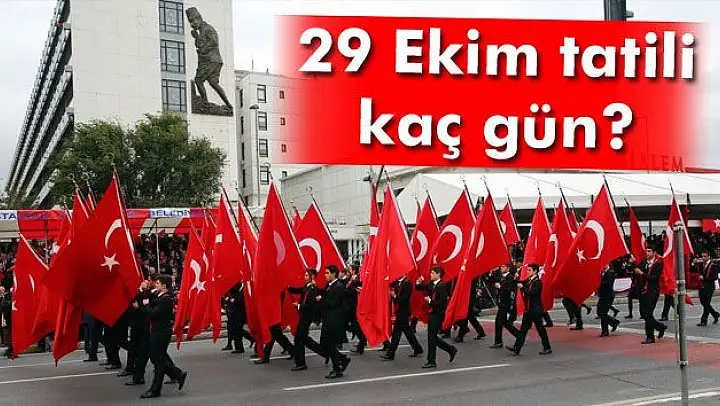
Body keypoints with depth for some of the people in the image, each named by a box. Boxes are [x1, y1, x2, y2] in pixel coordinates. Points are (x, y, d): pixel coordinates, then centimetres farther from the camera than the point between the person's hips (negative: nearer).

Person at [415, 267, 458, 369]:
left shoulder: (442, 286, -15)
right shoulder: (431, 285, 9)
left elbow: (442, 302, -22)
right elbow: (420, 288, 21)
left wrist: (430, 301, -14)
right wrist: (418, 283, 0)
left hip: (438, 314, -9)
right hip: (432, 314, 9)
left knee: (431, 337, -4)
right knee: (433, 337, 13)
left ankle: (431, 361, 5)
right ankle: (451, 350, 28)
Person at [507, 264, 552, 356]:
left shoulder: (538, 282, -13)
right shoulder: (528, 281, 12)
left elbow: (532, 292, -24)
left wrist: (522, 287, -21)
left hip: (536, 309, -8)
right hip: (528, 309, 8)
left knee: (540, 329, 1)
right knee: (524, 328, 5)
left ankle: (547, 348, 13)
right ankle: (517, 348, 3)